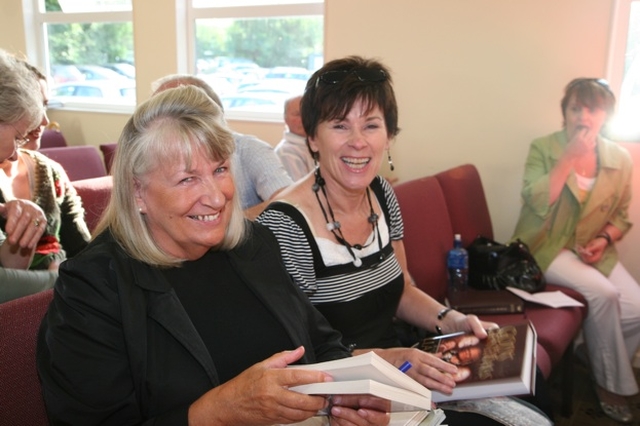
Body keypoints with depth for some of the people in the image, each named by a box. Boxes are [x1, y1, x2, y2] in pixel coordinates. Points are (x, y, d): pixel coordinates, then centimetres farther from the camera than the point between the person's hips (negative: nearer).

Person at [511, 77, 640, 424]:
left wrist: (604, 240, -10)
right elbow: (536, 203, -22)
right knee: (602, 293, -27)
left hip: (594, 251, 5)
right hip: (546, 246, -5)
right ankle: (612, 383, -4)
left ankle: (597, 360, 17)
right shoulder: (542, 148, -9)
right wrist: (569, 156, -23)